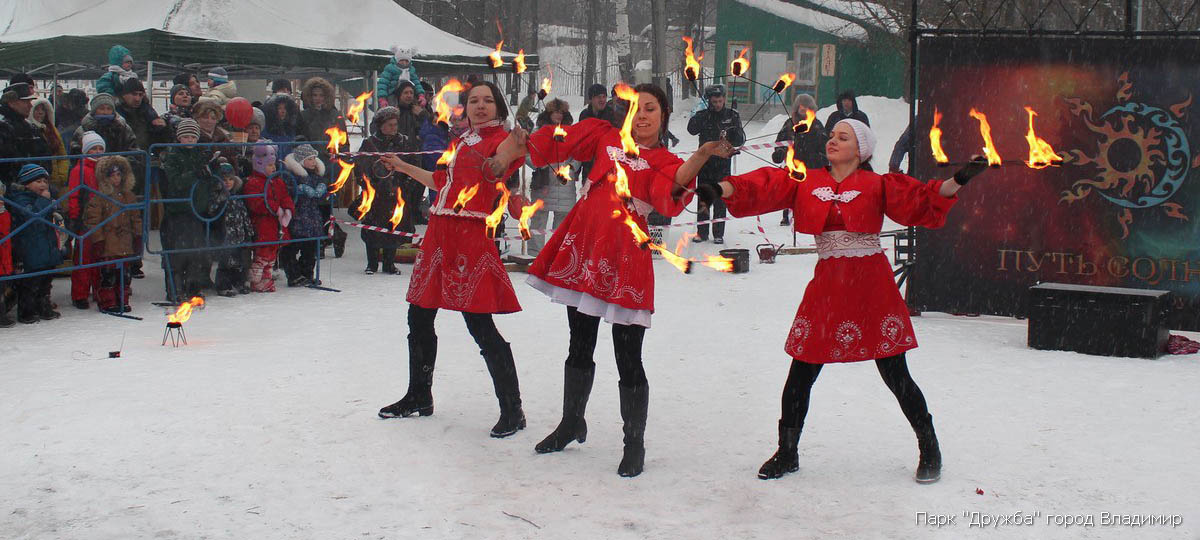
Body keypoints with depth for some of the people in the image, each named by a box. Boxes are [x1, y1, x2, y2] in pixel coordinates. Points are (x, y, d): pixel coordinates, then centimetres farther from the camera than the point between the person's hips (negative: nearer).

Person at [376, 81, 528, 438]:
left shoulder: (502, 138, -4)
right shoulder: (460, 142, 20)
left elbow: (497, 168, -28)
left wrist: (502, 161, -50)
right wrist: (404, 167, 39)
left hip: (473, 235, -9)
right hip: (440, 231, 9)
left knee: (480, 324, -12)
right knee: (419, 317, 16)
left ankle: (512, 410, -3)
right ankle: (419, 397, 33)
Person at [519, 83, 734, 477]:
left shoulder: (665, 161, 2)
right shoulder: (606, 137, 16)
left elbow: (672, 187, -23)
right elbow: (553, 146, 28)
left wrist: (701, 156, -38)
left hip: (624, 256, -5)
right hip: (583, 246, 5)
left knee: (628, 359, -4)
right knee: (580, 346, 18)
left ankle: (635, 444, 11)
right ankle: (572, 423, 37)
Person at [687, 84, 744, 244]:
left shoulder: (732, 116, 3)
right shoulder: (703, 115, 3)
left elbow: (740, 141, 1)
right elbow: (692, 129, -15)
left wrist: (734, 132, -20)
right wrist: (699, 112, -20)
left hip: (723, 164, -1)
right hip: (704, 162, 1)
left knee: (720, 200, 1)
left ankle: (718, 234, 7)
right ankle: (702, 232, 13)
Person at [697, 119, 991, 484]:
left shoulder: (878, 185, 2)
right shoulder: (806, 182, 7)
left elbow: (920, 200, -6)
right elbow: (764, 186, -4)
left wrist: (957, 181, -21)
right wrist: (721, 189, -20)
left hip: (872, 286, -2)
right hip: (826, 286, 3)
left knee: (894, 373, 1)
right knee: (801, 372, 5)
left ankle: (929, 450, 19)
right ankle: (787, 453, 22)